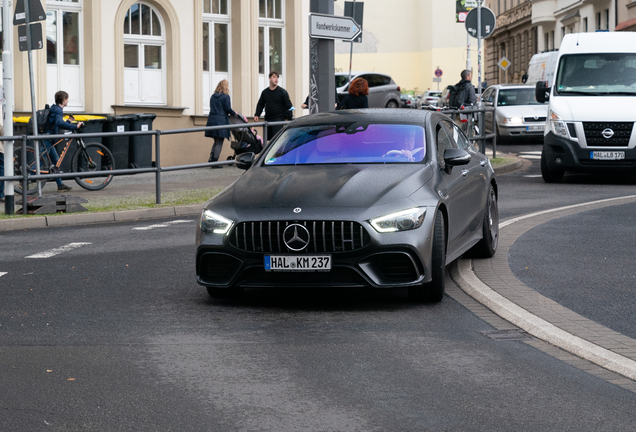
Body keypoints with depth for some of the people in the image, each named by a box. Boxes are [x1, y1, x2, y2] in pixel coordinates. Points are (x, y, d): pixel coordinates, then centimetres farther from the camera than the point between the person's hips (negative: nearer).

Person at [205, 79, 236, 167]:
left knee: (216, 141, 17)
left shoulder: (213, 96, 14)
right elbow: (228, 109, -8)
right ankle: (214, 161, -6)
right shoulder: (226, 96, -5)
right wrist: (234, 114, 13)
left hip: (211, 120, 6)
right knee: (219, 143, -1)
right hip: (221, 120, -6)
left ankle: (211, 159, 3)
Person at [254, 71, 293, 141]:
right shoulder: (265, 92, 11)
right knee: (268, 137, 7)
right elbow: (260, 104, 18)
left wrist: (290, 119, -7)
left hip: (279, 119, -5)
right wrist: (257, 115, 4)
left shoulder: (282, 91, -2)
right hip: (268, 119, 5)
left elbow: (288, 106, -2)